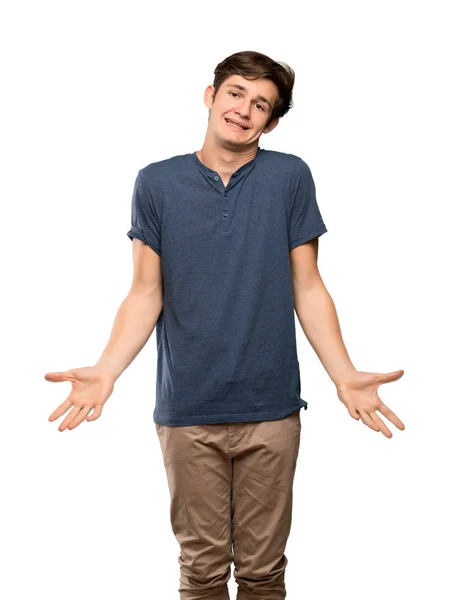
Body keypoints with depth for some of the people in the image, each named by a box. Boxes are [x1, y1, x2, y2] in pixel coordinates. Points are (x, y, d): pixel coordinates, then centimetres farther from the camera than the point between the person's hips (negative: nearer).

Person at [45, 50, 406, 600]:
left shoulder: (290, 177, -1)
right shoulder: (157, 183, 0)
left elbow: (307, 289, 1)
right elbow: (146, 294, 2)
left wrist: (345, 375, -10)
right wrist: (106, 370, -13)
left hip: (271, 410, 0)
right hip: (188, 413, 0)